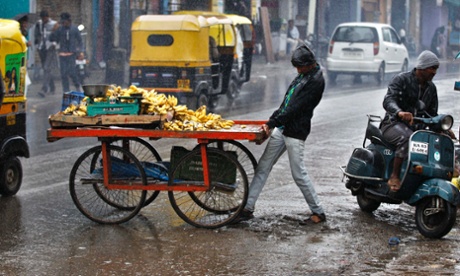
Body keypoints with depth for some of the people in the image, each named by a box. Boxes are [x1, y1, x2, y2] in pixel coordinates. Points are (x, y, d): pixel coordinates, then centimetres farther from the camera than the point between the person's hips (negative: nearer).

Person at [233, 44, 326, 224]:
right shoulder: (303, 76, 14)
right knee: (263, 167, 6)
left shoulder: (316, 81, -14)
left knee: (299, 174, -3)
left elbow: (296, 108, -20)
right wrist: (272, 121, 11)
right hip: (281, 128, 9)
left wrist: (272, 123, -20)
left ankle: (318, 212, 12)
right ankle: (248, 208, 9)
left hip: (296, 132, -9)